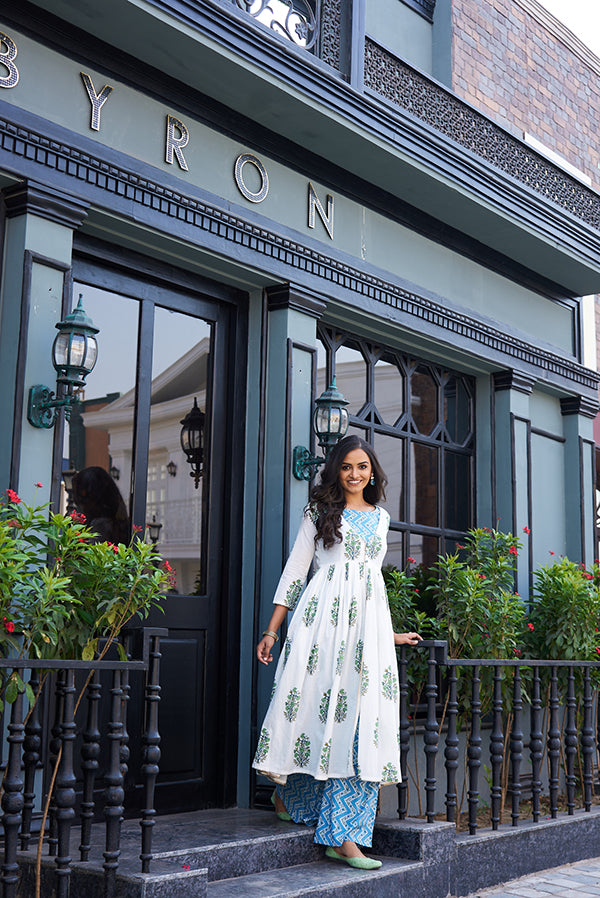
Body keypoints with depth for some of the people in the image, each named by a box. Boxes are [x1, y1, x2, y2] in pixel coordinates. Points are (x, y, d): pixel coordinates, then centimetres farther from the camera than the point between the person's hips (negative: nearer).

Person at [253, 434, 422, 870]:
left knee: (361, 721, -5)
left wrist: (389, 633, 24)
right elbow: (295, 572, 5)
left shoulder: (381, 517, 19)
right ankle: (289, 792, 22)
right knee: (315, 704, -6)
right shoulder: (321, 512, 8)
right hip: (323, 616, -3)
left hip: (368, 621, 3)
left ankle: (344, 836, -6)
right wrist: (272, 630, 1)